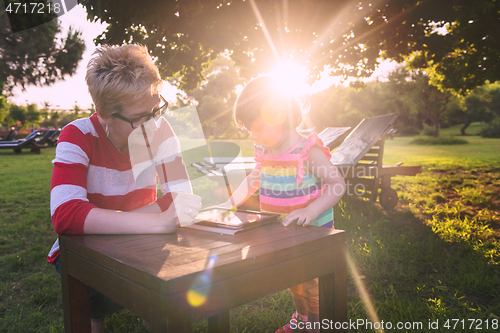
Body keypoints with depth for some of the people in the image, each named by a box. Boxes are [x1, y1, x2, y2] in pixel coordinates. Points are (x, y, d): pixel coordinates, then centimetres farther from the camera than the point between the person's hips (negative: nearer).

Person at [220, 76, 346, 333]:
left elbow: (337, 184, -25)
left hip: (312, 233, -7)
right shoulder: (264, 152, 0)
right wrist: (230, 203, 9)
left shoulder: (309, 152, -22)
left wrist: (310, 211, -38)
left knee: (311, 285, 4)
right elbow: (253, 180, 17)